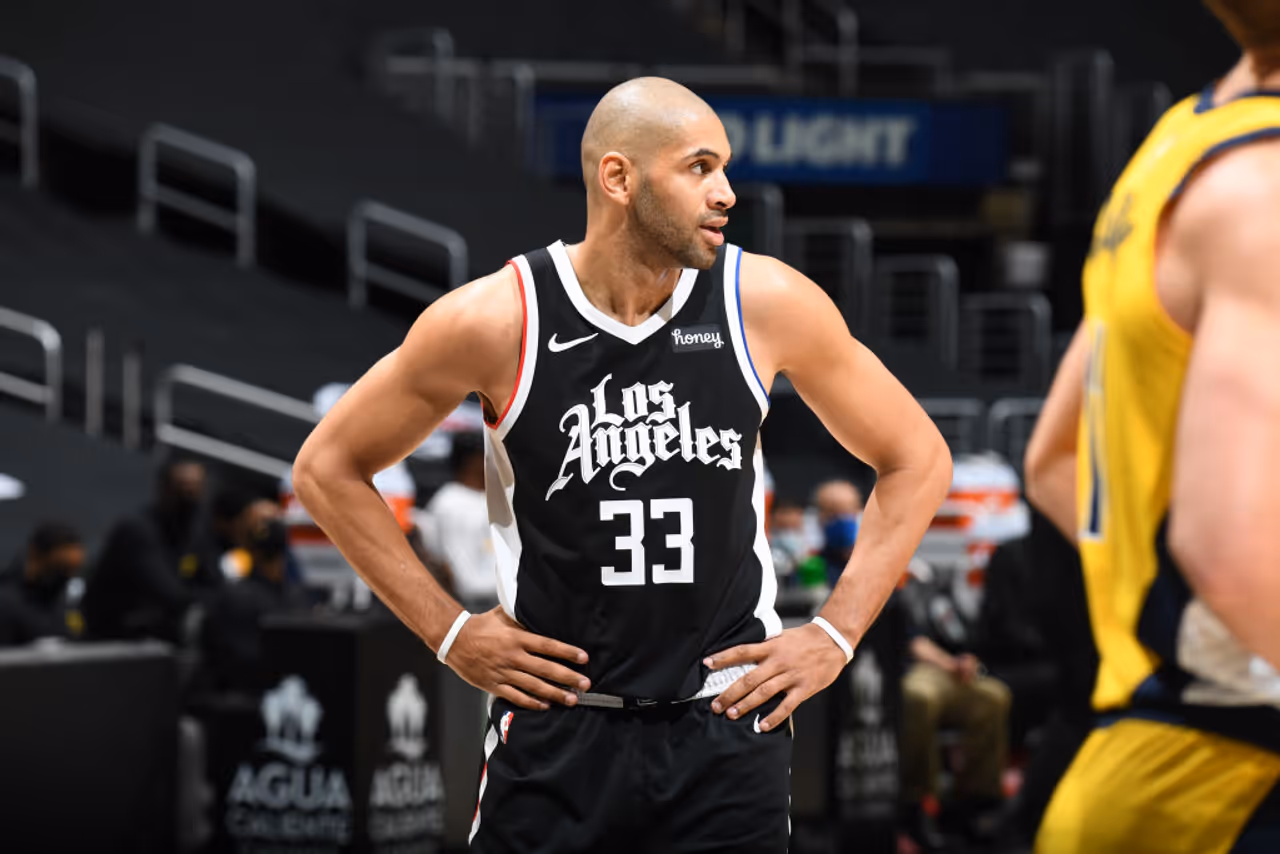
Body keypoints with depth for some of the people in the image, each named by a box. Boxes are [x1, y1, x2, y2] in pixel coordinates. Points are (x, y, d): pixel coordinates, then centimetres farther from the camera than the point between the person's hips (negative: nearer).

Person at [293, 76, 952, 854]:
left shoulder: (767, 304, -5)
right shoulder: (495, 322, -9)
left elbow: (918, 459, 8)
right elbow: (327, 467, 3)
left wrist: (835, 634, 2)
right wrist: (449, 631, -1)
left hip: (728, 730, 1)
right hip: (556, 725, -1)